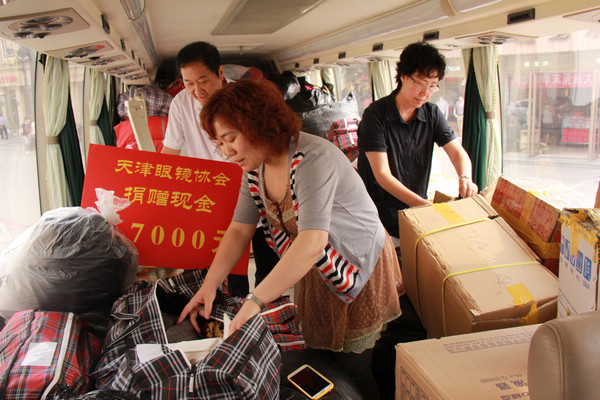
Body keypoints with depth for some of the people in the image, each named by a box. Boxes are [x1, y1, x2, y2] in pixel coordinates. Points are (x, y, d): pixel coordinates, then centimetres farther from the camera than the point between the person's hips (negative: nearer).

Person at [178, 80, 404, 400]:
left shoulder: (313, 158, -30)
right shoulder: (254, 169, -5)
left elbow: (312, 242, -39)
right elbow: (239, 229, 1)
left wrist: (255, 300, -38)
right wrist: (209, 285, -8)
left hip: (359, 270, -7)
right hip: (314, 272, 7)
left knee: (352, 370, 5)